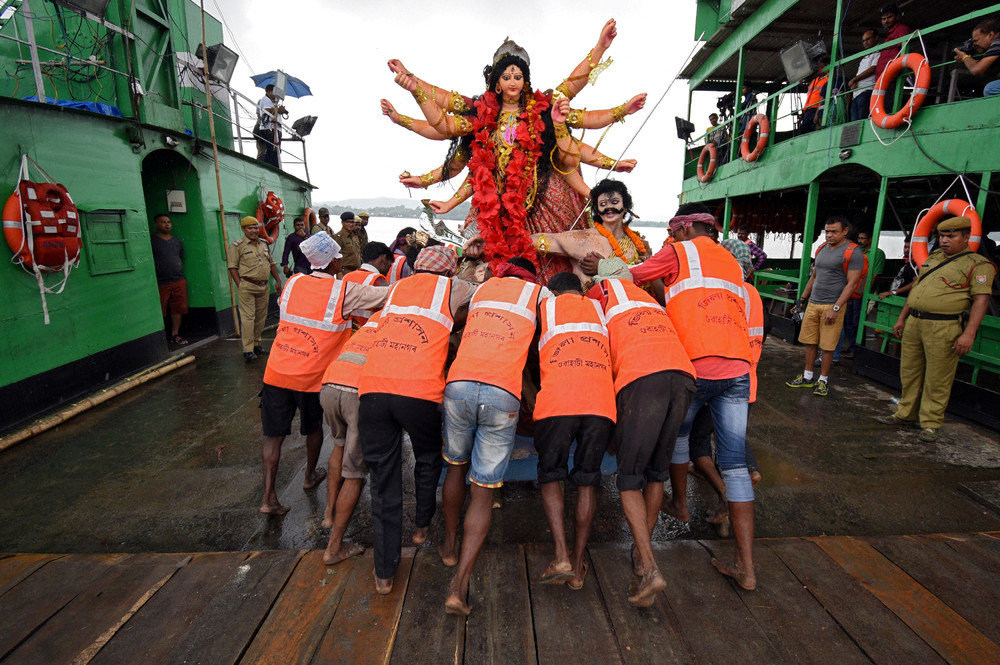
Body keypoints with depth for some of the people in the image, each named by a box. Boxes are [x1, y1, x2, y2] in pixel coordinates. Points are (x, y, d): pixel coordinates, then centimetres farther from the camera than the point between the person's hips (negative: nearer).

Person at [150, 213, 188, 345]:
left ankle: (175, 335, 16)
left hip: (179, 281, 5)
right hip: (160, 283, -4)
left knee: (178, 309, 5)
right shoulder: (151, 241, -1)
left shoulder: (177, 241, 15)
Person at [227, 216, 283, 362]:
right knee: (248, 317, -8)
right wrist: (239, 285, -15)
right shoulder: (237, 245, -4)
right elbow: (232, 267, -7)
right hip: (247, 286, -6)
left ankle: (256, 343, 24)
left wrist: (278, 280, 14)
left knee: (261, 317, 11)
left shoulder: (264, 244, 15)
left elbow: (271, 263, 21)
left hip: (264, 287, 6)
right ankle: (248, 350, -6)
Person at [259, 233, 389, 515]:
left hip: (277, 372, 3)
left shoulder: (293, 282, 2)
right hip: (311, 376, -3)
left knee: (274, 435, 11)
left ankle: (269, 497, 11)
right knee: (313, 427, 22)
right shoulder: (344, 291, -12)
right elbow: (388, 294, -11)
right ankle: (311, 476, 42)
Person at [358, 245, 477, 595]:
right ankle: (422, 525, 44)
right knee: (428, 459, 26)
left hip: (372, 387, 4)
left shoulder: (396, 287, 25)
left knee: (383, 477, 13)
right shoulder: (453, 288, 14)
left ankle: (384, 572, 22)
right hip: (419, 391, -3)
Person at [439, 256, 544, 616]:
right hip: (503, 394, -2)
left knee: (456, 466, 26)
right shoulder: (539, 293, 18)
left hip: (459, 384, 3)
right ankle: (459, 585, 3)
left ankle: (450, 545, 42)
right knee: (483, 491, 7)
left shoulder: (481, 287, 25)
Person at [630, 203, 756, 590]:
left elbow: (629, 278, 12)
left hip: (696, 367, -5)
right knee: (735, 464, 5)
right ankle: (746, 566, 7)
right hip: (738, 368, 5)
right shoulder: (732, 262, 24)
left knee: (677, 433, 23)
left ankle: (679, 504, 41)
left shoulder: (679, 252, 5)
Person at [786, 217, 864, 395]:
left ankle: (823, 380, 14)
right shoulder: (821, 249, 13)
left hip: (833, 306, -6)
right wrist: (802, 299, 18)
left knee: (828, 346, 1)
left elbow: (852, 283, -12)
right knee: (810, 342, 10)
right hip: (813, 304, 6)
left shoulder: (853, 253, -7)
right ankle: (807, 378, 20)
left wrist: (835, 308, -18)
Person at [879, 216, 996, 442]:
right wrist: (901, 318, 20)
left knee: (937, 379, 0)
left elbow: (981, 300, -10)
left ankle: (930, 423, 11)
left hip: (943, 328, -7)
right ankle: (906, 414, 26)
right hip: (913, 322, 7)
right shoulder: (933, 257, 17)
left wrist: (969, 333, -18)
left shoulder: (977, 264, -4)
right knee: (909, 372, 13)